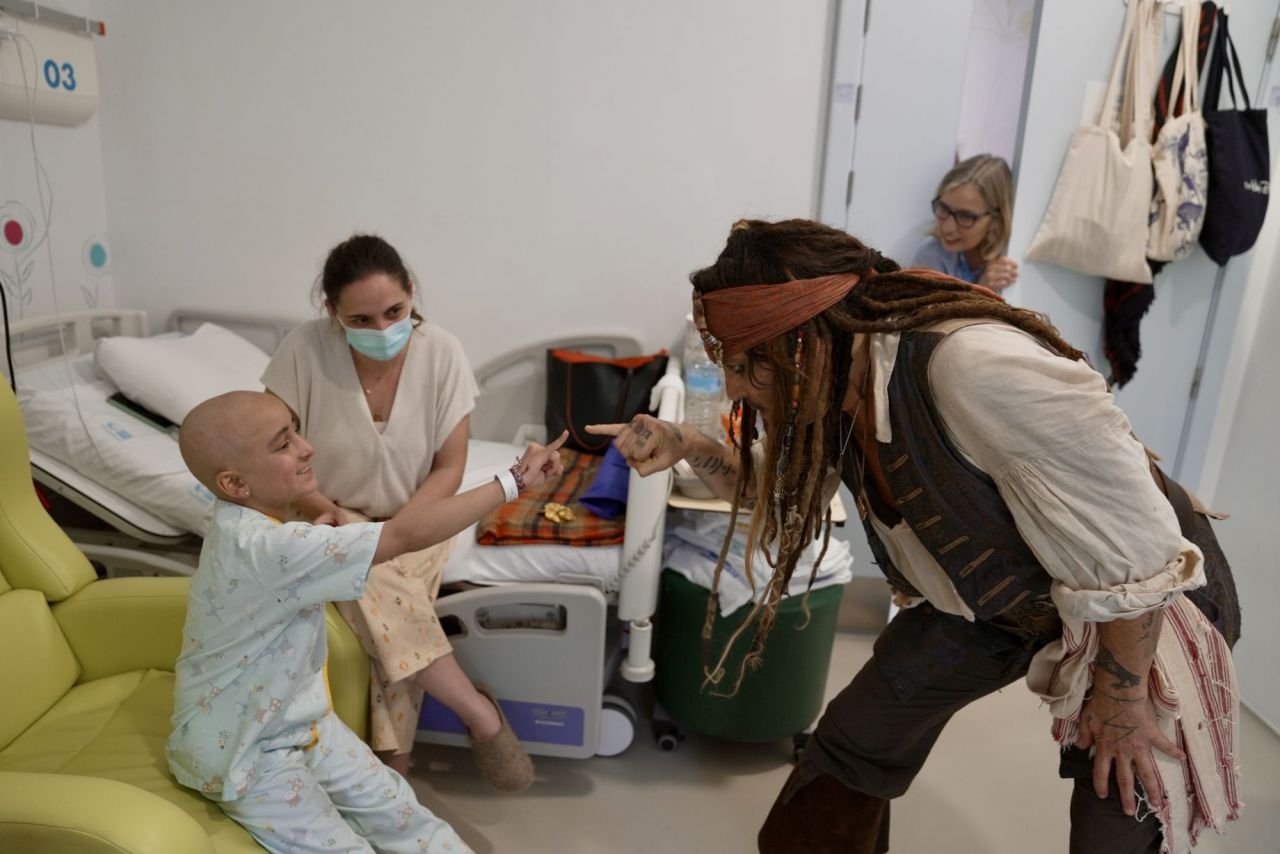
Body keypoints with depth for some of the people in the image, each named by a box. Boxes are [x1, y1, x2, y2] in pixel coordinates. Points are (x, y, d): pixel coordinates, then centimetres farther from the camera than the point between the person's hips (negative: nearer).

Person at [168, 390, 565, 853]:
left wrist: (327, 524, 2)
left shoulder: (245, 521, -3)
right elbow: (404, 536, -40)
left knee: (396, 811, 7)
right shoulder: (268, 547, -35)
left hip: (296, 717, 9)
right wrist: (513, 480, -36)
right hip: (240, 749, -9)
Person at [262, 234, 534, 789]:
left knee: (390, 613, -29)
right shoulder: (305, 350, -17)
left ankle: (394, 762, -9)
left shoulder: (442, 353, -14)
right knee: (379, 595, -31)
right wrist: (333, 516, -21)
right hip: (332, 522, 0)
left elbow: (449, 468, -8)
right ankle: (481, 716, -16)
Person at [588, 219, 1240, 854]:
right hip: (989, 593, 6)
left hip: (1140, 614, -6)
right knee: (853, 737, 7)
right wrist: (686, 446, -12)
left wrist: (1122, 694, -17)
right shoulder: (835, 386, -13)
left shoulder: (978, 367, -39)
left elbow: (1131, 549, -30)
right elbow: (775, 483, 6)